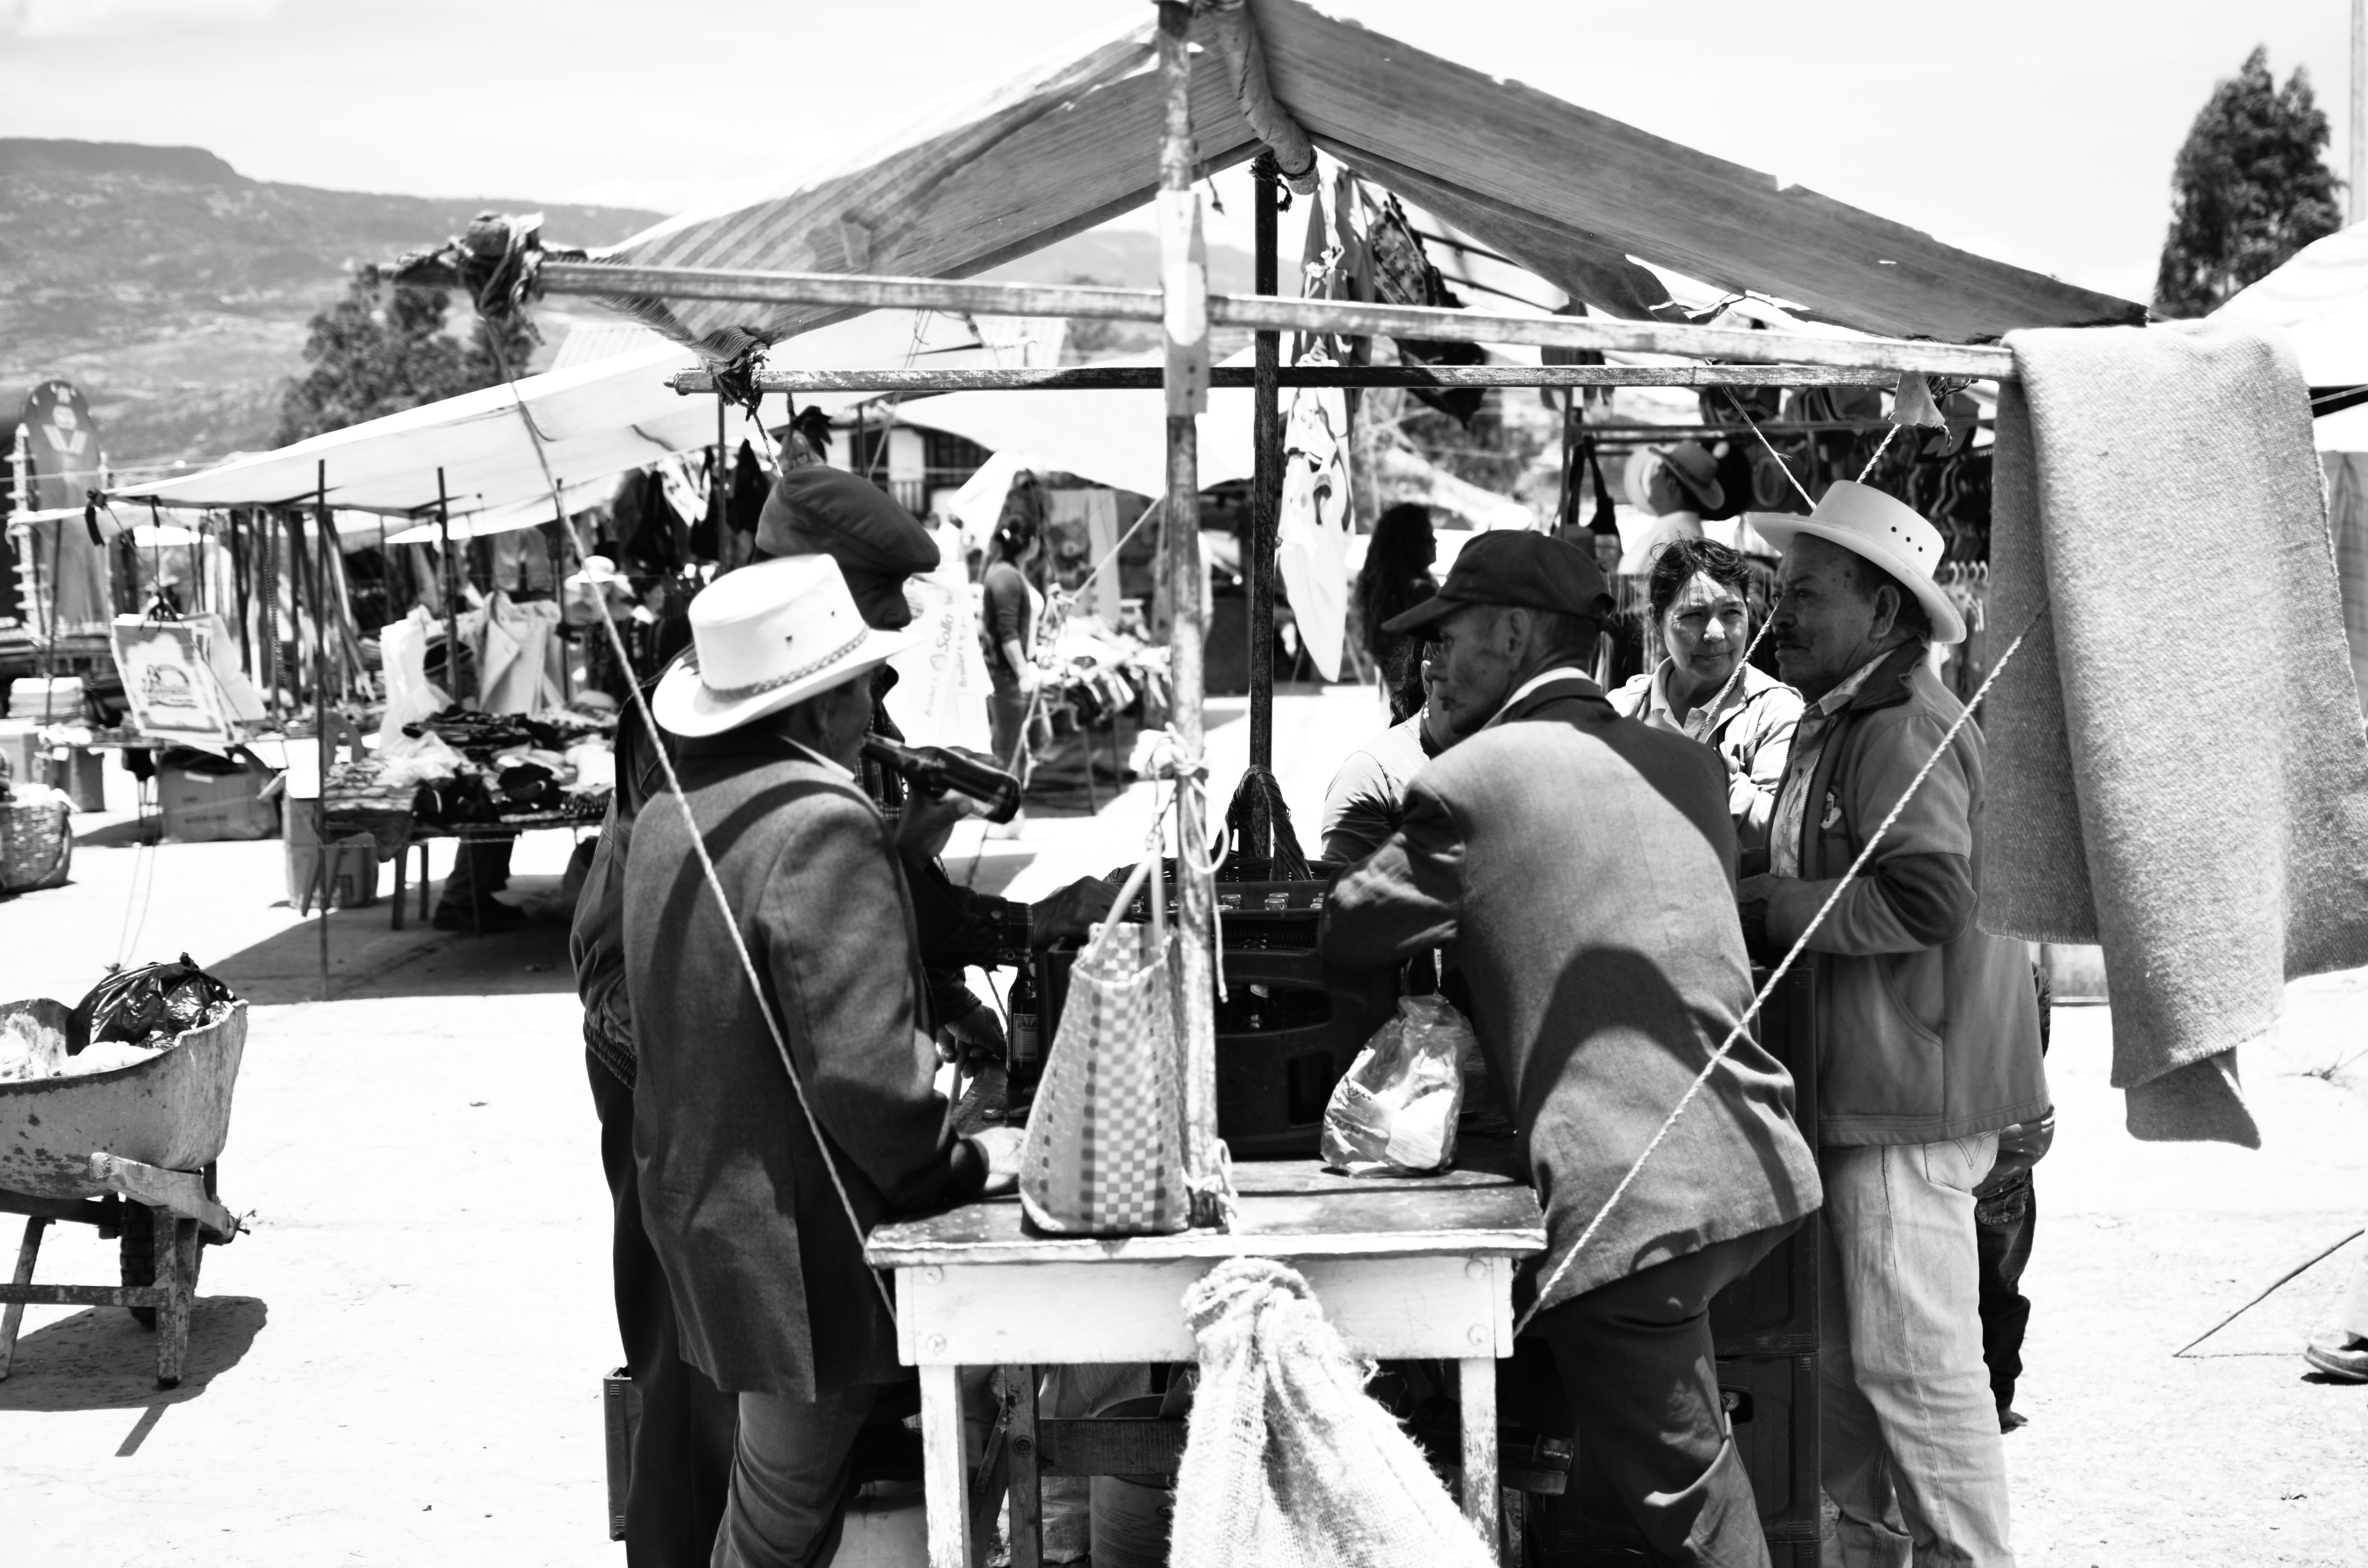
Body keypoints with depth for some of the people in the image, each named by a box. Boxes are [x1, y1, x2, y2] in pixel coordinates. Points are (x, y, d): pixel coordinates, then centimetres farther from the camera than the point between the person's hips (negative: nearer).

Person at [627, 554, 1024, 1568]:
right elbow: (865, 1066, -25)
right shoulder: (825, 826, -20)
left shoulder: (668, 821, 7)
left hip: (698, 1215, 8)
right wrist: (963, 1161, -10)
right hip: (803, 1246, -8)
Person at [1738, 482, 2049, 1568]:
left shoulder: (1904, 732, -15)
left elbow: (1928, 900, -25)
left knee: (1912, 1358, -5)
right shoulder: (1834, 727, 17)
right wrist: (1749, 898, 6)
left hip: (1909, 1096, -10)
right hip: (1853, 1091, 11)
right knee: (1840, 1354, 17)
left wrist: (1763, 908, -18)